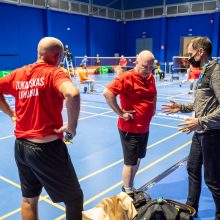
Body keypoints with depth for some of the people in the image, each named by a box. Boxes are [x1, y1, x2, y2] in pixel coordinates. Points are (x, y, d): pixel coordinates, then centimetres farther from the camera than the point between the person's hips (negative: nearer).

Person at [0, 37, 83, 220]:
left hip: (21, 146, 7)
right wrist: (72, 126, -20)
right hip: (47, 148, -7)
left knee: (29, 198, 24)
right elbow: (73, 94, -32)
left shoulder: (18, 74, 7)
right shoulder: (54, 73, -12)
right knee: (75, 198, 12)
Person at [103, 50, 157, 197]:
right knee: (130, 162, 2)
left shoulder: (151, 78, 6)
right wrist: (120, 113, -23)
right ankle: (128, 194, 20)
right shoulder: (127, 78, -19)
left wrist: (153, 108, 11)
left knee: (138, 159, 20)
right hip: (130, 128, -8)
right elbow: (107, 93, -27)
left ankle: (129, 187, 39)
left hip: (144, 128, 8)